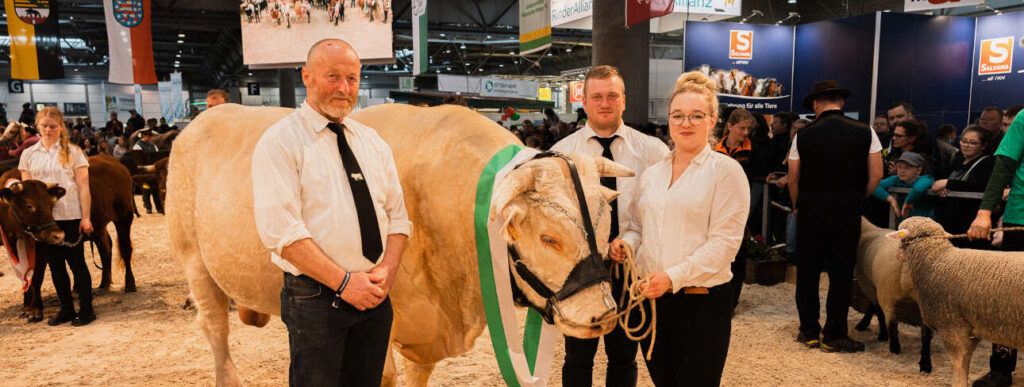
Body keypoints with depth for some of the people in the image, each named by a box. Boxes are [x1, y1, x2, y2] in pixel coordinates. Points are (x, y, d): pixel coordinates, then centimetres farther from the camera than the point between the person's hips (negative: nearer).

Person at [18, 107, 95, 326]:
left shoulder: (73, 152, -1)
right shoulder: (29, 154, 9)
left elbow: (83, 186, -4)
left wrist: (86, 217, -9)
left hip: (70, 217, -4)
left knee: (76, 262, 2)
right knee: (54, 265, 11)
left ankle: (86, 309, 11)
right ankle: (66, 309, 22)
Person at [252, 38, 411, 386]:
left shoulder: (372, 142, 11)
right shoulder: (279, 142, -6)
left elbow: (398, 217, 9)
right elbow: (281, 230, -15)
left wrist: (386, 271, -8)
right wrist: (344, 281, -18)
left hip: (375, 294, 5)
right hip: (316, 297, -5)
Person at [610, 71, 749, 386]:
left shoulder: (726, 171, -6)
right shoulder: (651, 174, 11)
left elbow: (725, 241, -13)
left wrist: (673, 276, -22)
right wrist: (625, 243, -4)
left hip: (701, 301, -5)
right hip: (651, 298, 5)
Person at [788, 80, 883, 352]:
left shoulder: (803, 136, -1)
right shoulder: (865, 133, 1)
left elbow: (793, 179, 0)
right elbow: (876, 176, 2)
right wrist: (857, 199, 16)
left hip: (810, 210, 0)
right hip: (847, 211, 0)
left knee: (807, 271, 10)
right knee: (841, 273, 7)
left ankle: (809, 332, 18)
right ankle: (833, 336, 13)